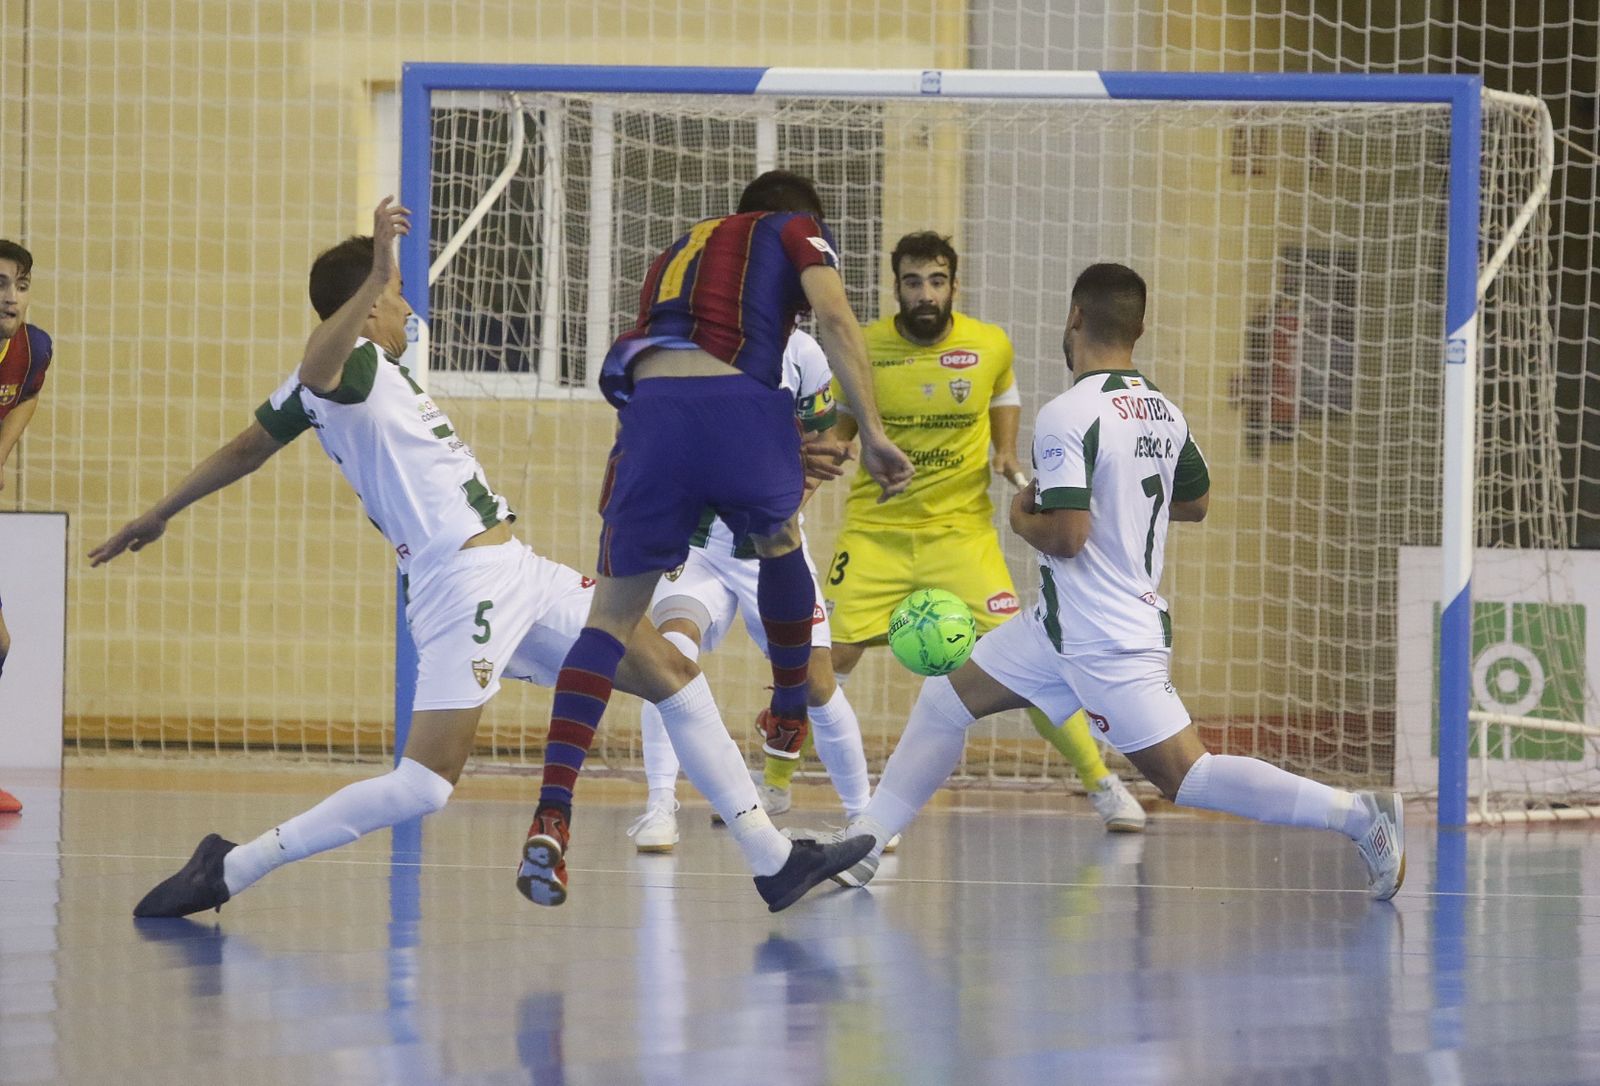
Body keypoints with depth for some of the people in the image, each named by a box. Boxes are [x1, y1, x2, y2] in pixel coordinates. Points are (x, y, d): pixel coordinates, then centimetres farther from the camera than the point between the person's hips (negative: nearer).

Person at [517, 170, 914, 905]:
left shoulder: (681, 248, 37)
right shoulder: (796, 232, 23)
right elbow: (834, 318, 4)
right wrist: (872, 433, 0)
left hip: (650, 404, 3)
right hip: (737, 402, -3)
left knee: (612, 616, 6)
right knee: (779, 544, 32)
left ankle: (552, 815, -11)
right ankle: (789, 716, 47)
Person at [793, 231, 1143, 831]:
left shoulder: (991, 345, -5)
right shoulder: (864, 349, -6)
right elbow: (840, 427, 11)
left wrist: (1006, 455, 0)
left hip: (961, 529, -1)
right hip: (875, 529, 1)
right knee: (829, 658, -6)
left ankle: (1102, 784, 1)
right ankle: (773, 783, 15)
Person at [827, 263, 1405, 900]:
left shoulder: (1067, 417, -21)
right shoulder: (1164, 413, 6)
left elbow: (1065, 535, -27)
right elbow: (1197, 502, 21)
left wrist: (1021, 517, -6)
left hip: (1106, 644, -10)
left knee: (1187, 778, -6)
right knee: (945, 699, 15)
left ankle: (1357, 813, -11)